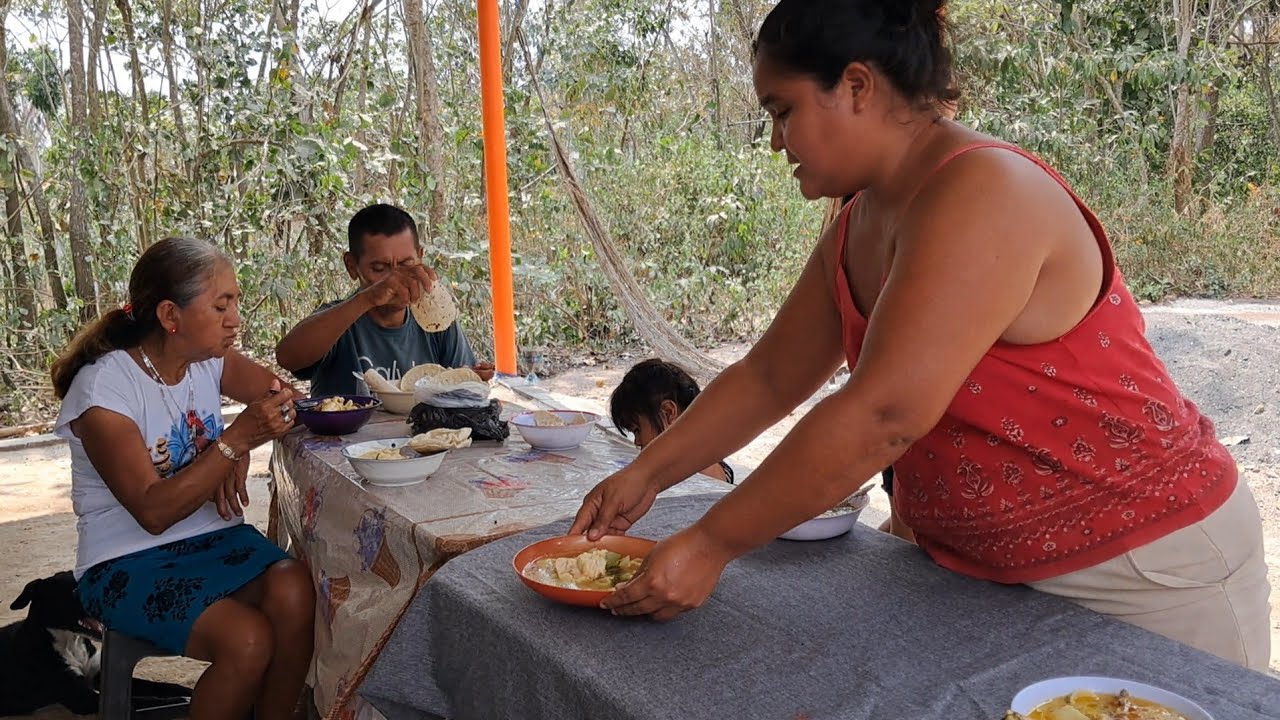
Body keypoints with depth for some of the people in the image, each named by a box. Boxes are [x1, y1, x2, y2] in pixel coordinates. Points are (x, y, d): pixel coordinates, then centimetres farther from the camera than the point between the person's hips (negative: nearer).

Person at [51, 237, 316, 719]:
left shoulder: (209, 359, 0)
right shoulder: (103, 388, -17)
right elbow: (153, 512, -21)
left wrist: (239, 450, -11)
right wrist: (237, 438, -28)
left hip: (214, 536, 5)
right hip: (128, 564, -5)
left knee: (295, 593, -26)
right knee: (248, 639, -29)